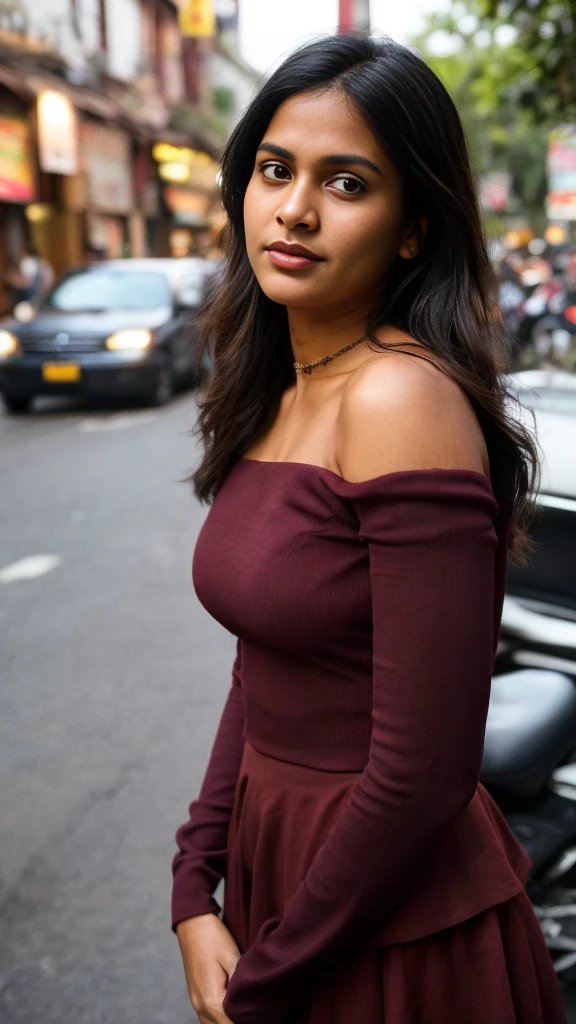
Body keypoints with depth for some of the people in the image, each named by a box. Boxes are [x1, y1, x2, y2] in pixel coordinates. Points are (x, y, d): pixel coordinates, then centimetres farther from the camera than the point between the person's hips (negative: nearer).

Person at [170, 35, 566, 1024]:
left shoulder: (402, 399, -23)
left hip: (393, 927, -7)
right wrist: (195, 893, 0)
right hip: (278, 866, 7)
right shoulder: (274, 395, 1)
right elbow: (260, 670, 6)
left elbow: (424, 772, -24)